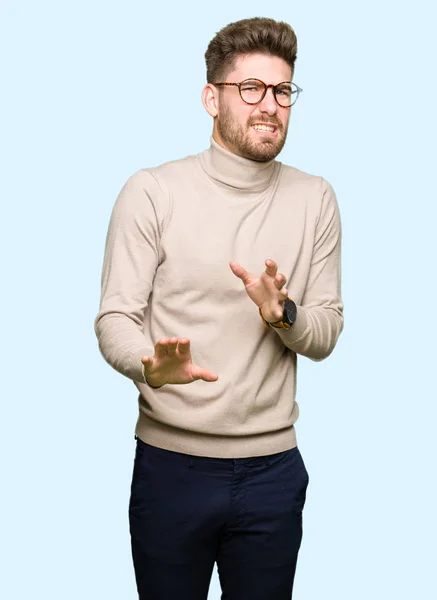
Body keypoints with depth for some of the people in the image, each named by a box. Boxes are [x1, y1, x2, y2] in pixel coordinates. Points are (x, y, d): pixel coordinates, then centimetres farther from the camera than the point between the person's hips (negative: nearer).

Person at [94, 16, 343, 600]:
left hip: (272, 469, 3)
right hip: (170, 462, -2)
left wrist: (284, 314, -18)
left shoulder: (315, 199, 3)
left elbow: (326, 335, 4)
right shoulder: (151, 191, -6)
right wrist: (151, 364, -31)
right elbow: (115, 320, -9)